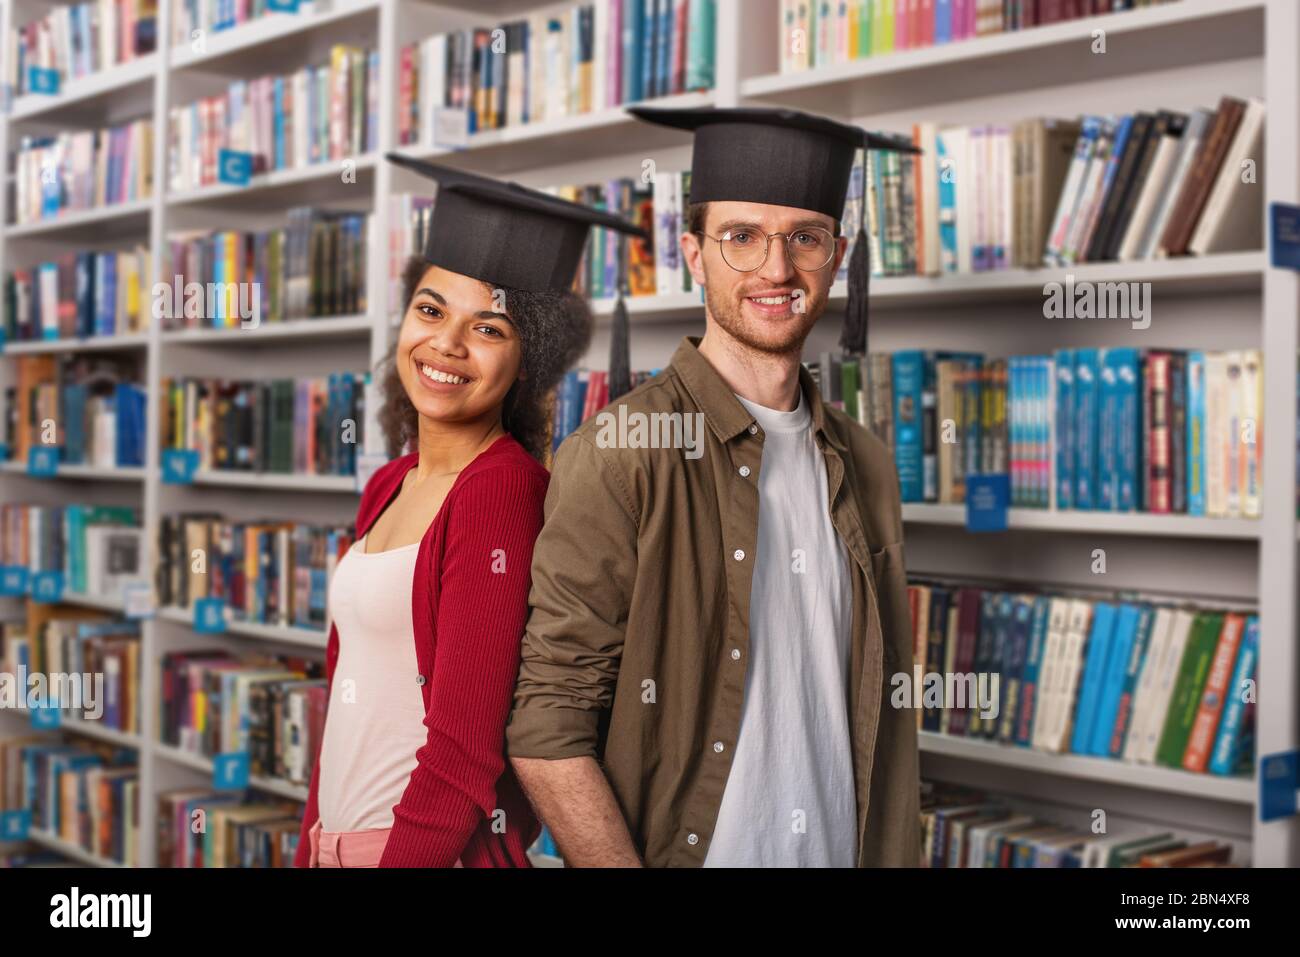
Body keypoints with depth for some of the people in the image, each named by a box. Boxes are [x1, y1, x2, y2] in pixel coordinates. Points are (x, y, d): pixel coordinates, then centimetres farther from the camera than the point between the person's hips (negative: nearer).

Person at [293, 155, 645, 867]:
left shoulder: (505, 490, -18)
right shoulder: (389, 487, 6)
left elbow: (465, 750, -21)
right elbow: (345, 704, 11)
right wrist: (310, 848, 9)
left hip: (437, 847, -7)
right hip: (334, 839, 7)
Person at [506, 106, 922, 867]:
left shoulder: (866, 467, 2)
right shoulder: (619, 454, -15)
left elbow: (885, 716, 7)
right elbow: (545, 731, -18)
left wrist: (895, 856, 1)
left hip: (843, 850, 5)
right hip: (681, 851, -5)